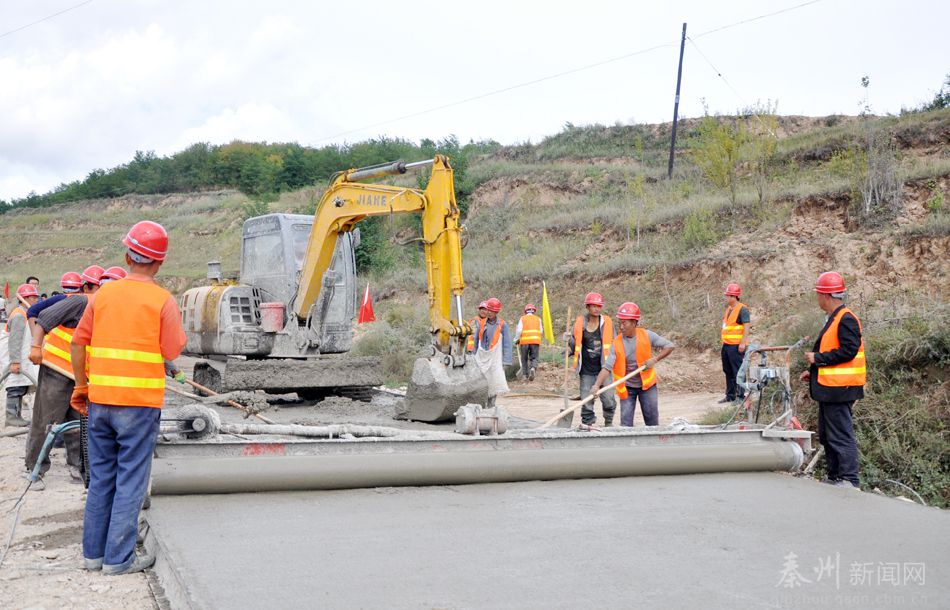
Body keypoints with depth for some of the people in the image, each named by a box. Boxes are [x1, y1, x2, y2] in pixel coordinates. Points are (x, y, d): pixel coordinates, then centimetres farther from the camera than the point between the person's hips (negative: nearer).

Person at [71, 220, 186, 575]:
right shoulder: (163, 300, -7)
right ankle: (118, 558, 7)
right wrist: (177, 329, 11)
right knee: (131, 480, 4)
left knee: (100, 477, 15)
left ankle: (93, 552, 23)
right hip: (140, 402, -4)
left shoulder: (103, 295, 6)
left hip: (99, 399, 5)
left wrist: (81, 386, 17)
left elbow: (78, 343, 7)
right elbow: (172, 353, -8)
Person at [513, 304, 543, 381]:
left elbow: (519, 330, -3)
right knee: (534, 358, 3)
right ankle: (533, 368, -25)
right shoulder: (538, 319, 11)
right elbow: (541, 331, 9)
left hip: (525, 341, -1)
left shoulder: (522, 318, 5)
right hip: (535, 340, 1)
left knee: (524, 359, 11)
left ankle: (525, 374, 11)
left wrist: (516, 339, 8)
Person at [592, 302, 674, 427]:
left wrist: (655, 359, -18)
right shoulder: (617, 343, -13)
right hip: (627, 387, 0)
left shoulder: (647, 335, -10)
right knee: (625, 422, -1)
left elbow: (670, 346, -5)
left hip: (647, 384, 0)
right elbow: (607, 367, -20)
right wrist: (597, 385, -35)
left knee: (652, 421, 5)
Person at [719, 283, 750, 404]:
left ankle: (741, 396, -2)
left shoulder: (742, 309, -9)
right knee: (728, 371, 12)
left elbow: (746, 327, -14)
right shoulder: (728, 309, 17)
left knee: (738, 371, -6)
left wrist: (743, 343, -21)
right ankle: (730, 396, 19)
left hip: (736, 346, -9)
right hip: (726, 345, 9)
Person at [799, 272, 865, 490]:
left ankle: (850, 481, -1)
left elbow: (848, 351, -24)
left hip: (838, 389, -11)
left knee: (841, 435, -6)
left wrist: (818, 358, -18)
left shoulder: (846, 319, -16)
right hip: (829, 389, 11)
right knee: (827, 436, 17)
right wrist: (814, 372, 17)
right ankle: (834, 477, 25)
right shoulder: (834, 318, 16)